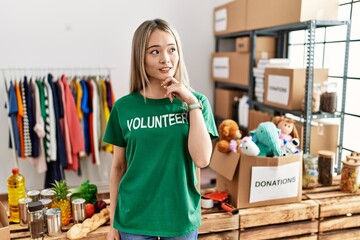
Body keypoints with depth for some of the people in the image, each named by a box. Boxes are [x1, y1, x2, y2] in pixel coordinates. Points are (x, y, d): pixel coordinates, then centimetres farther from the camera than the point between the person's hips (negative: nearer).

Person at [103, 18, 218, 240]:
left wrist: (192, 104, -18)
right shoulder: (124, 107, -6)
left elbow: (202, 159, -16)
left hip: (181, 217, 0)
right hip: (134, 217, 0)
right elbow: (118, 167, 1)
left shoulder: (196, 101, -6)